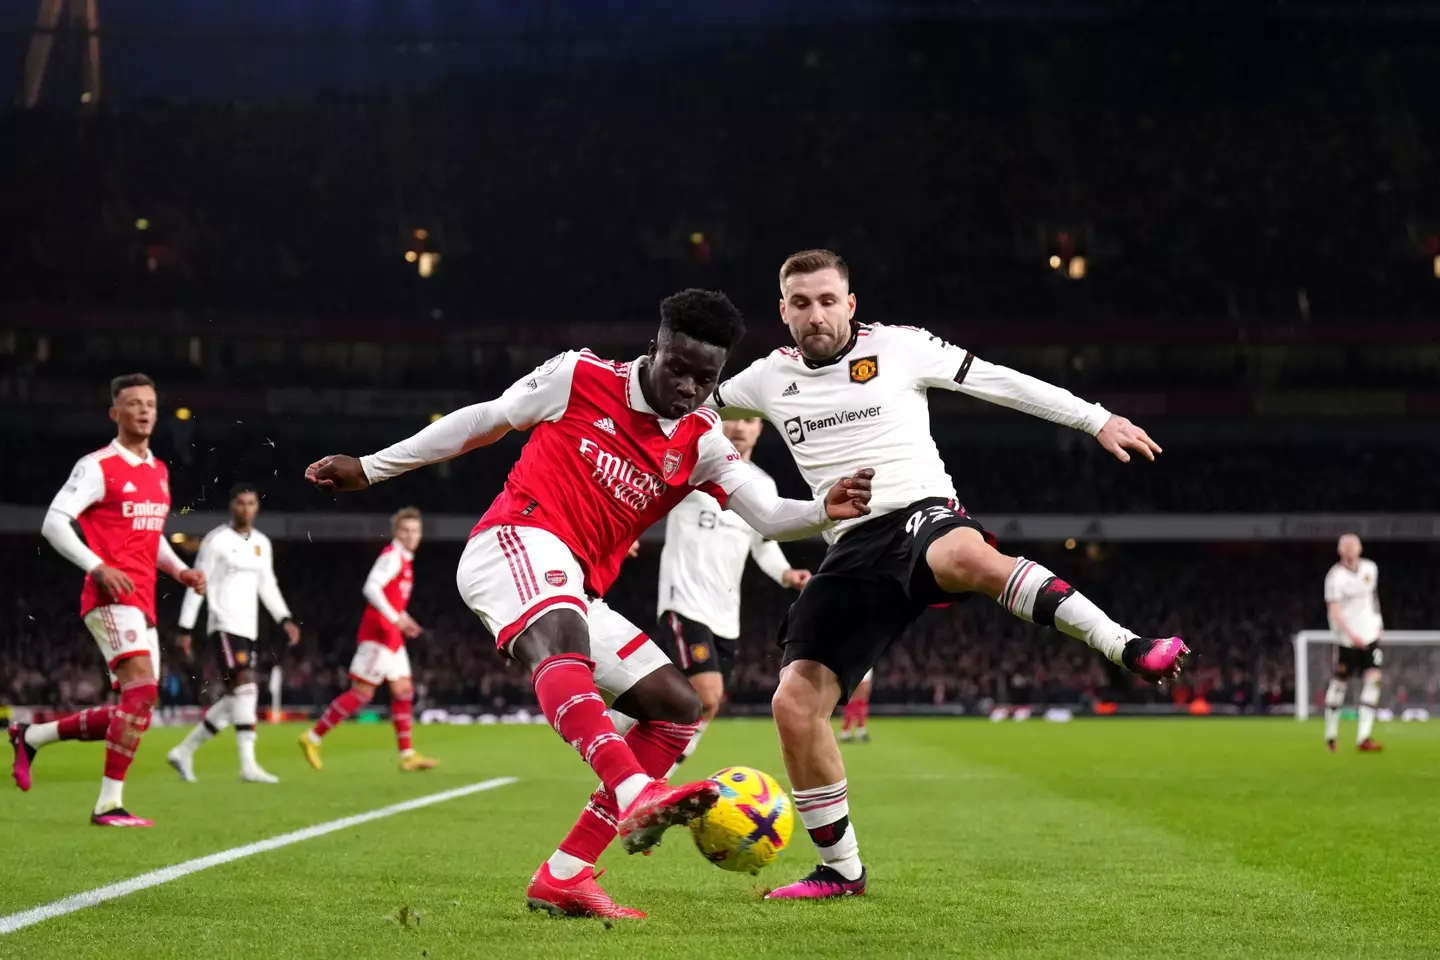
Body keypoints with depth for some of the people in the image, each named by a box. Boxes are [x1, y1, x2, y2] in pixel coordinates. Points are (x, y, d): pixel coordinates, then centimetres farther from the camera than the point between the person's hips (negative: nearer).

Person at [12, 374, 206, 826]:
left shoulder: (159, 471, 18)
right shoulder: (97, 466, -6)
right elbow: (53, 522, -11)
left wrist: (179, 570, 12)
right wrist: (98, 567, -21)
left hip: (142, 602, 8)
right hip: (111, 597, -8)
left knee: (133, 711, 7)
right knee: (142, 688, -24)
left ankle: (32, 736, 25)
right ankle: (109, 804, -21)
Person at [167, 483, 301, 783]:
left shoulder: (262, 544, 15)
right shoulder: (217, 540, -6)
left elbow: (267, 586, 21)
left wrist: (285, 620, 8)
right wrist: (185, 629, -8)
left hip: (248, 629, 8)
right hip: (223, 626, -8)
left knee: (235, 701, 6)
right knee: (246, 686, -21)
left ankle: (184, 752, 19)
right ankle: (248, 765, -25)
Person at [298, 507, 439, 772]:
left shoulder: (404, 560, 18)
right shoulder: (392, 555, -12)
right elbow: (371, 588, -24)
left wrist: (403, 621, 16)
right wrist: (395, 618, -28)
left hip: (392, 636, 10)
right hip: (377, 634, -10)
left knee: (403, 691, 6)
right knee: (362, 692, -8)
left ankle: (407, 755, 6)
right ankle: (313, 737, -2)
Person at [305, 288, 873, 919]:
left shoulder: (701, 442, 10)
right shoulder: (581, 378, 0)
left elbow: (769, 518, 1)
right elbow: (485, 421, 11)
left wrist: (826, 510, -22)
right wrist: (371, 468, 16)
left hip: (576, 594, 7)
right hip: (516, 542, -7)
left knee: (679, 707, 0)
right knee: (559, 642, -38)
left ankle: (562, 878, -7)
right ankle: (638, 795, -66)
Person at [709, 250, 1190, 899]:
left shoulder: (897, 348, 4)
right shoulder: (769, 379, 13)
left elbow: (1001, 382, 6)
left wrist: (1098, 420, 4)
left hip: (922, 514, -4)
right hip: (852, 551, 4)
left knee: (965, 556, -43)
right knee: (794, 702, -10)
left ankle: (1130, 650, -42)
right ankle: (840, 869, 6)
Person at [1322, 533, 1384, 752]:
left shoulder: (1370, 568, 5)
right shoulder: (1336, 577, -13)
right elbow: (1334, 612, -18)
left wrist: (1378, 623, 20)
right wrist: (1352, 635, -27)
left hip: (1370, 635, 4)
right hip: (1347, 639, -4)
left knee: (1373, 679, -9)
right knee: (1339, 684, 3)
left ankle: (1364, 737, -13)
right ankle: (1330, 734, 21)